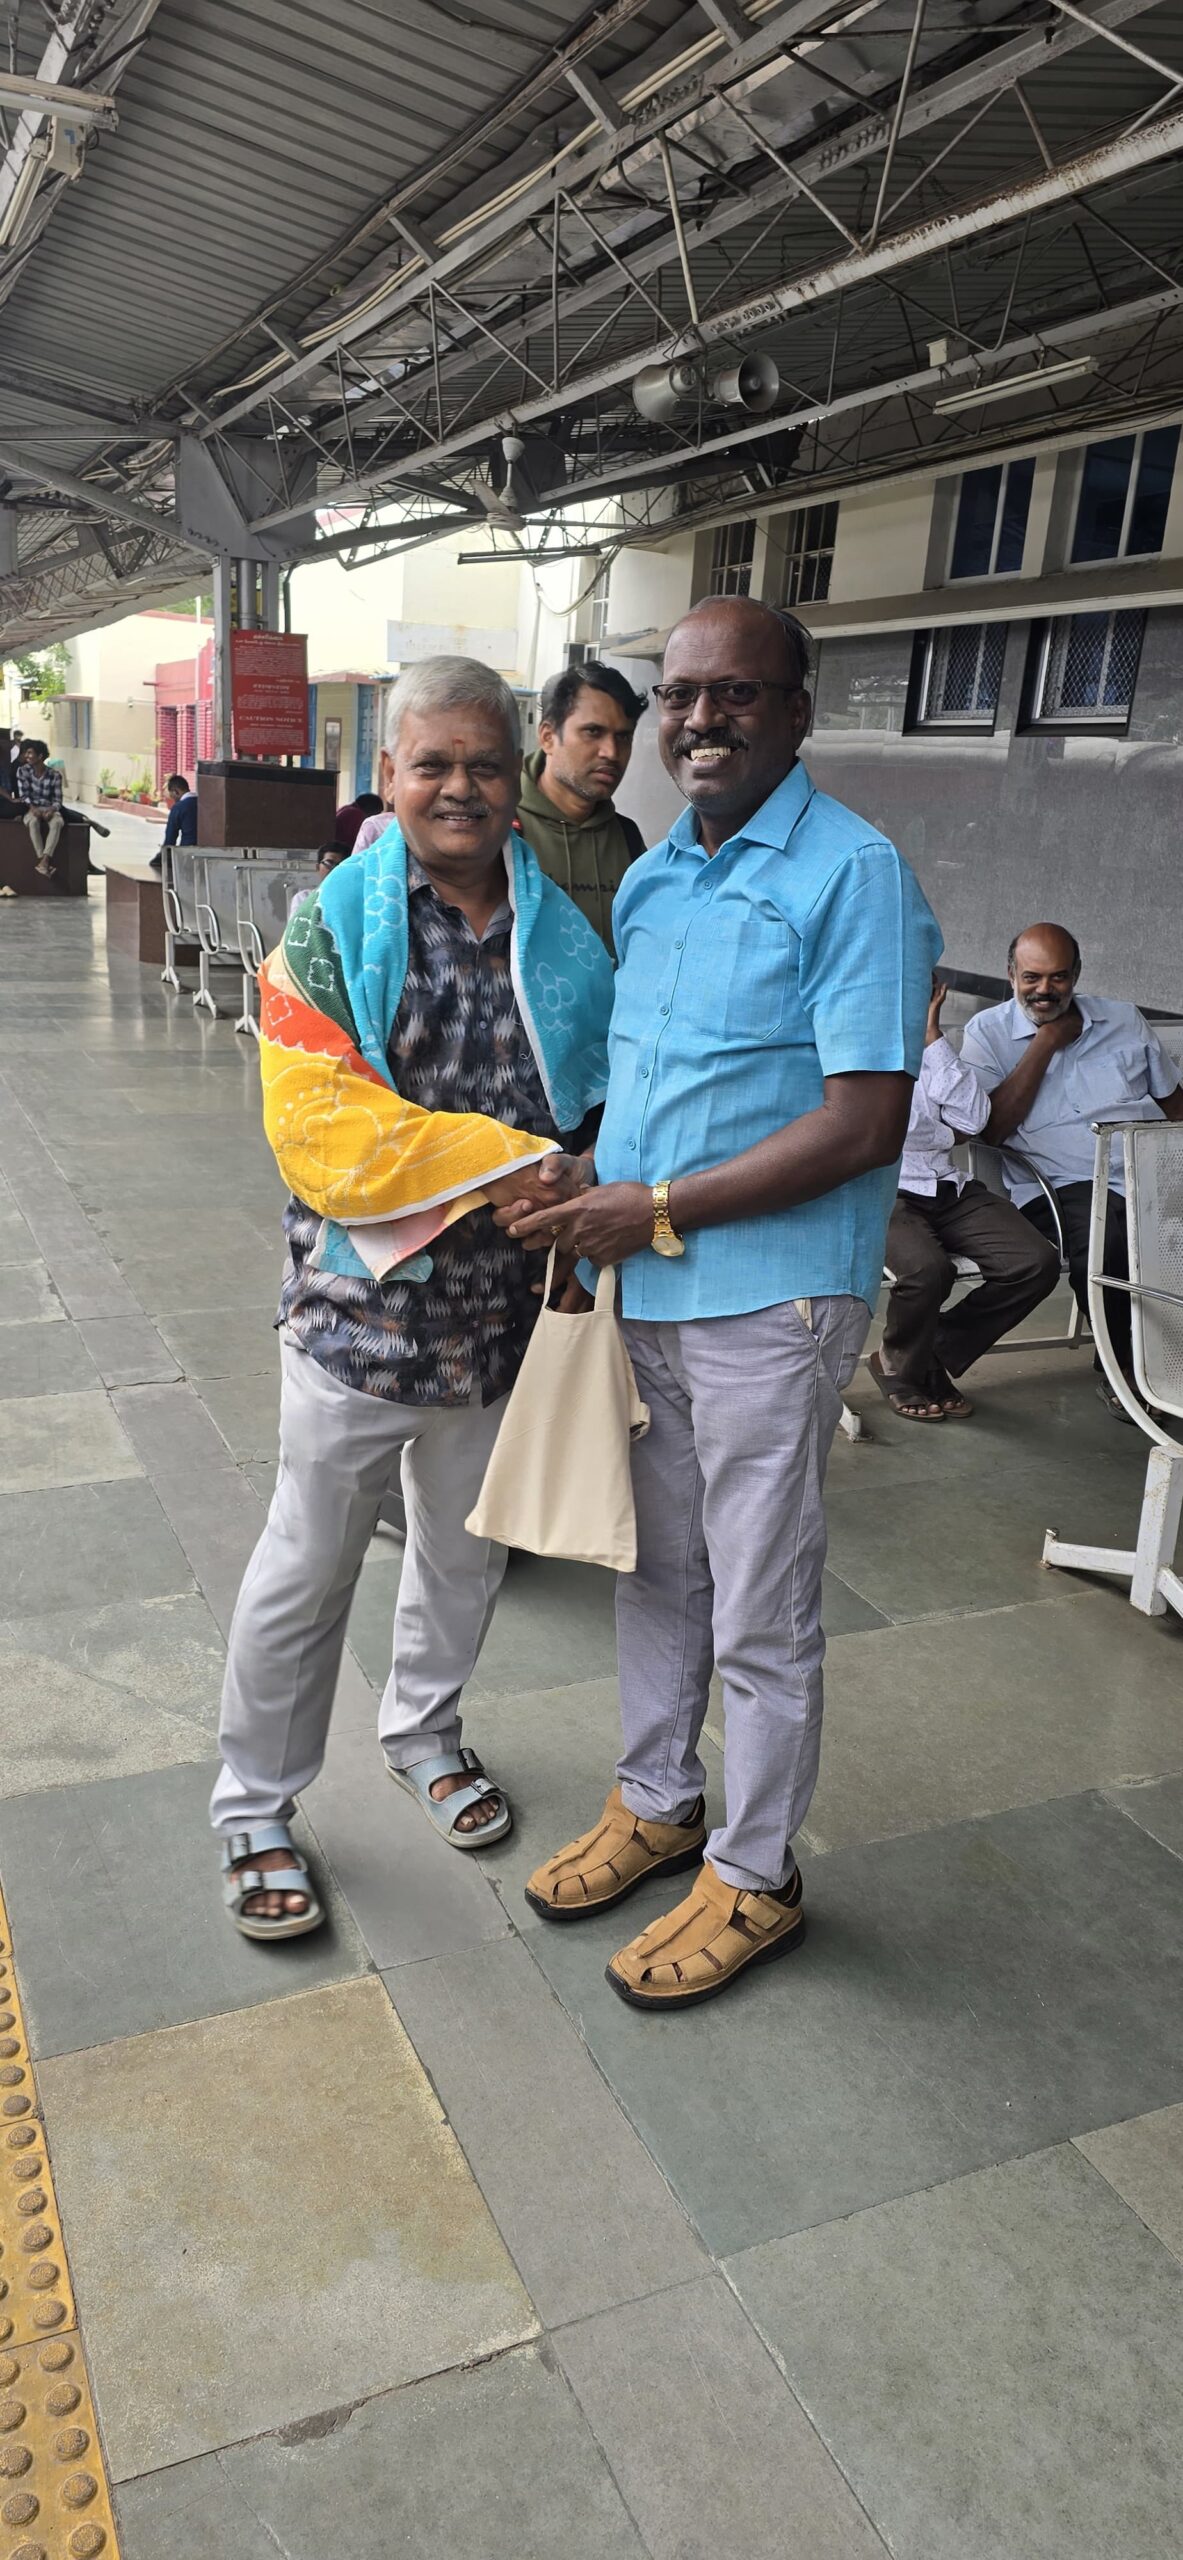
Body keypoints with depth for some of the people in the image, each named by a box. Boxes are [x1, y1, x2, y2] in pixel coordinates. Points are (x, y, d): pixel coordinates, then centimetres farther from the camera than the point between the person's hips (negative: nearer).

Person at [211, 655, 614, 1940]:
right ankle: (255, 1810, 30)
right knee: (307, 1568, 9)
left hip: (502, 1309, 4)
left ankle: (423, 1727, 49)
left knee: (466, 1549, 22)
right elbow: (318, 1120, -20)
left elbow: (599, 1097, 8)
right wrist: (501, 1163, -25)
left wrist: (580, 1197, -13)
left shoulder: (561, 930, 3)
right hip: (361, 1305, -4)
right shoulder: (332, 925, -9)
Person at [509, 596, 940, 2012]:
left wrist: (660, 1210, -19)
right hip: (639, 1291, 7)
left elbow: (866, 1122, -20)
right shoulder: (650, 876, 11)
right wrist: (585, 1217, 4)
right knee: (654, 1569, 20)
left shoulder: (853, 873, -13)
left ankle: (755, 1877, 27)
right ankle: (657, 1803, 40)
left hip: (769, 1299, -7)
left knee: (760, 1615, 7)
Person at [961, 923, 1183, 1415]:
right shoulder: (988, 1031, 9)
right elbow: (992, 1128, -5)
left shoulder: (1125, 1020, 19)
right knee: (1103, 1241, -37)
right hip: (1062, 1186, -3)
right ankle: (1120, 1368, -12)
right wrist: (1046, 1043, -3)